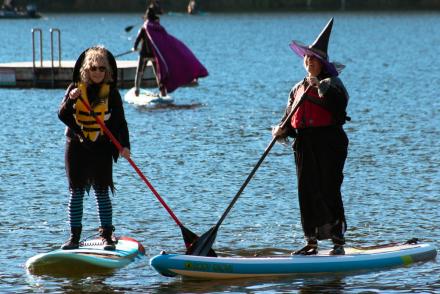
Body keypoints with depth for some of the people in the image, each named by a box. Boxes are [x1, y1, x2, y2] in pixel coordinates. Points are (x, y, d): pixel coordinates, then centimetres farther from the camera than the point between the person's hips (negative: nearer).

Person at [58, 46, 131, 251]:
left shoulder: (111, 93, 1)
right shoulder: (76, 88, 3)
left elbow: (120, 121, 1)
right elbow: (62, 116, -3)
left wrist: (124, 145, -11)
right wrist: (71, 100, -22)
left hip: (102, 149, -1)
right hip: (76, 147, 1)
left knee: (102, 193, -1)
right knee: (76, 193, 4)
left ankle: (107, 236, 6)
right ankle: (74, 237, 10)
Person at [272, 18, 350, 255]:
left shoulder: (331, 83, -1)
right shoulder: (298, 89, 17)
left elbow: (339, 102, -22)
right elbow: (290, 118, 14)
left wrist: (320, 87, -26)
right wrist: (282, 131, -5)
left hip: (329, 143, -6)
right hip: (304, 145, 6)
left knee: (329, 191, -8)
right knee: (306, 193, 5)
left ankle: (338, 241, -3)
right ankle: (311, 242, 12)